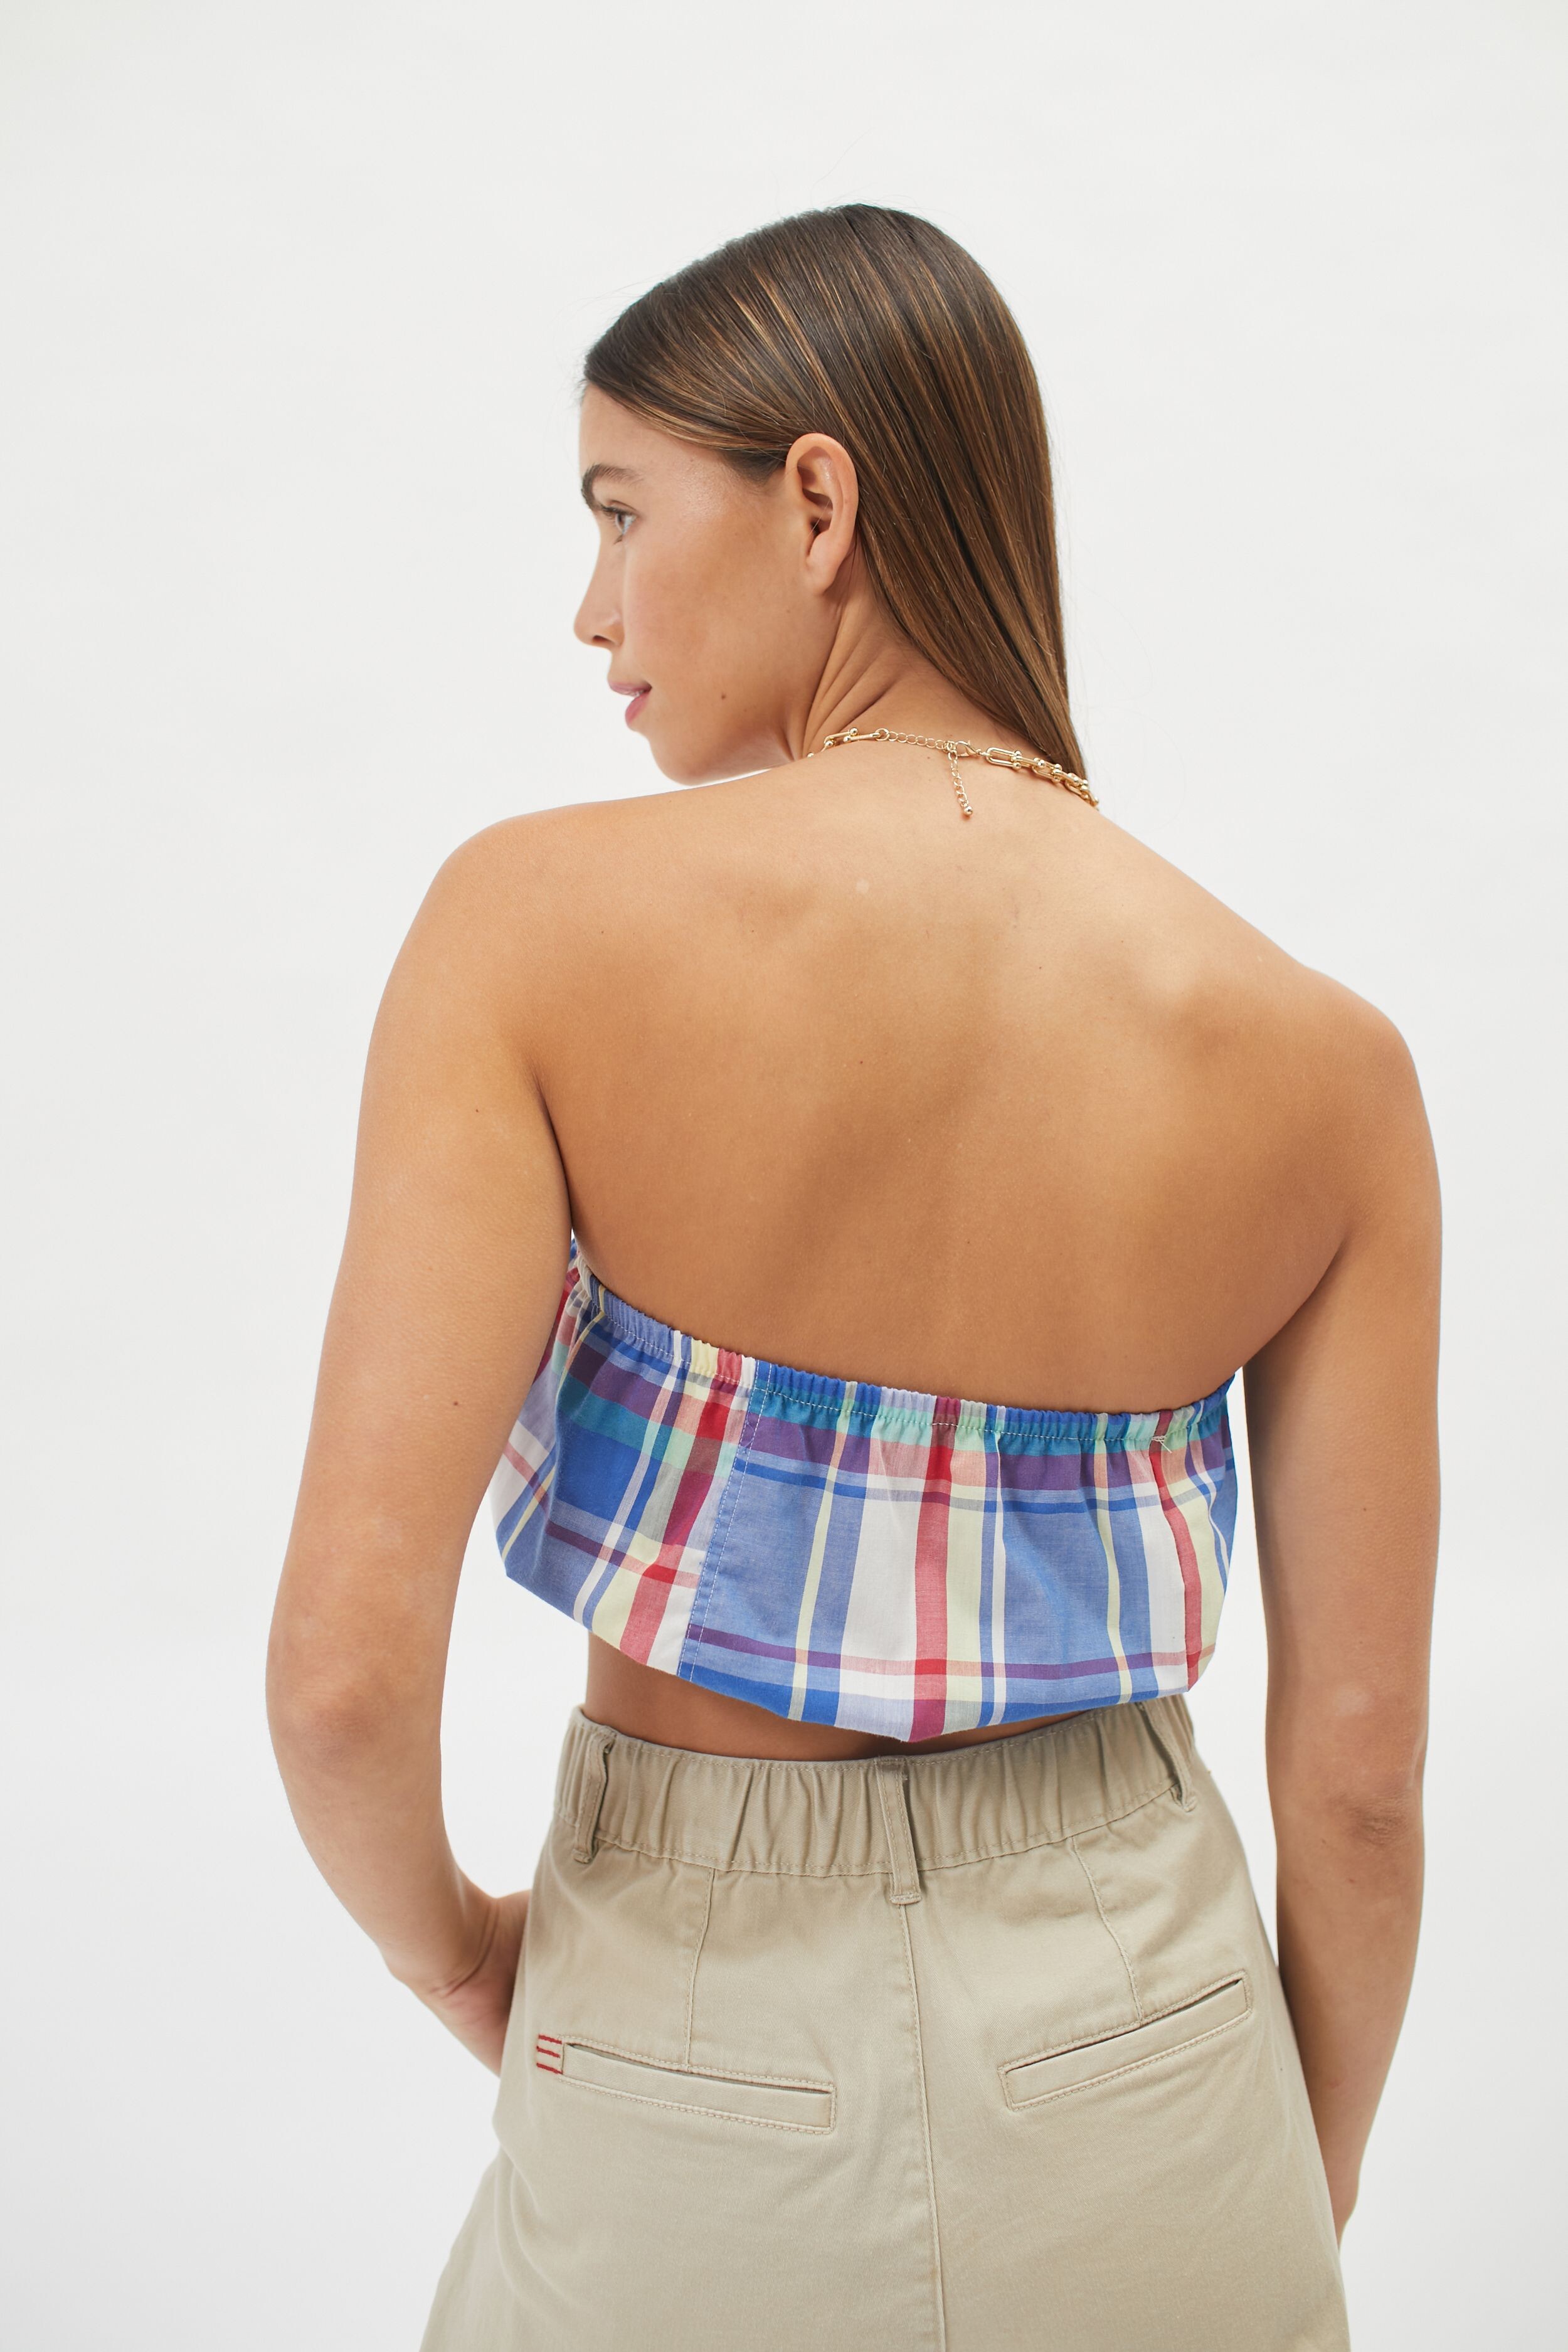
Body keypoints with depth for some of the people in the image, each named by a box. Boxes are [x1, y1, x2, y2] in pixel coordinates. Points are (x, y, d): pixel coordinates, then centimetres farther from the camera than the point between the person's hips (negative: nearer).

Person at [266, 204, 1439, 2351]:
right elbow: (1361, 1770, -5)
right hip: (1142, 2048, 3)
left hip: (700, 2065, -2)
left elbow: (346, 1663, -23)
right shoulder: (1321, 1066, -11)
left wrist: (450, 1945, 0)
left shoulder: (543, 924, -19)